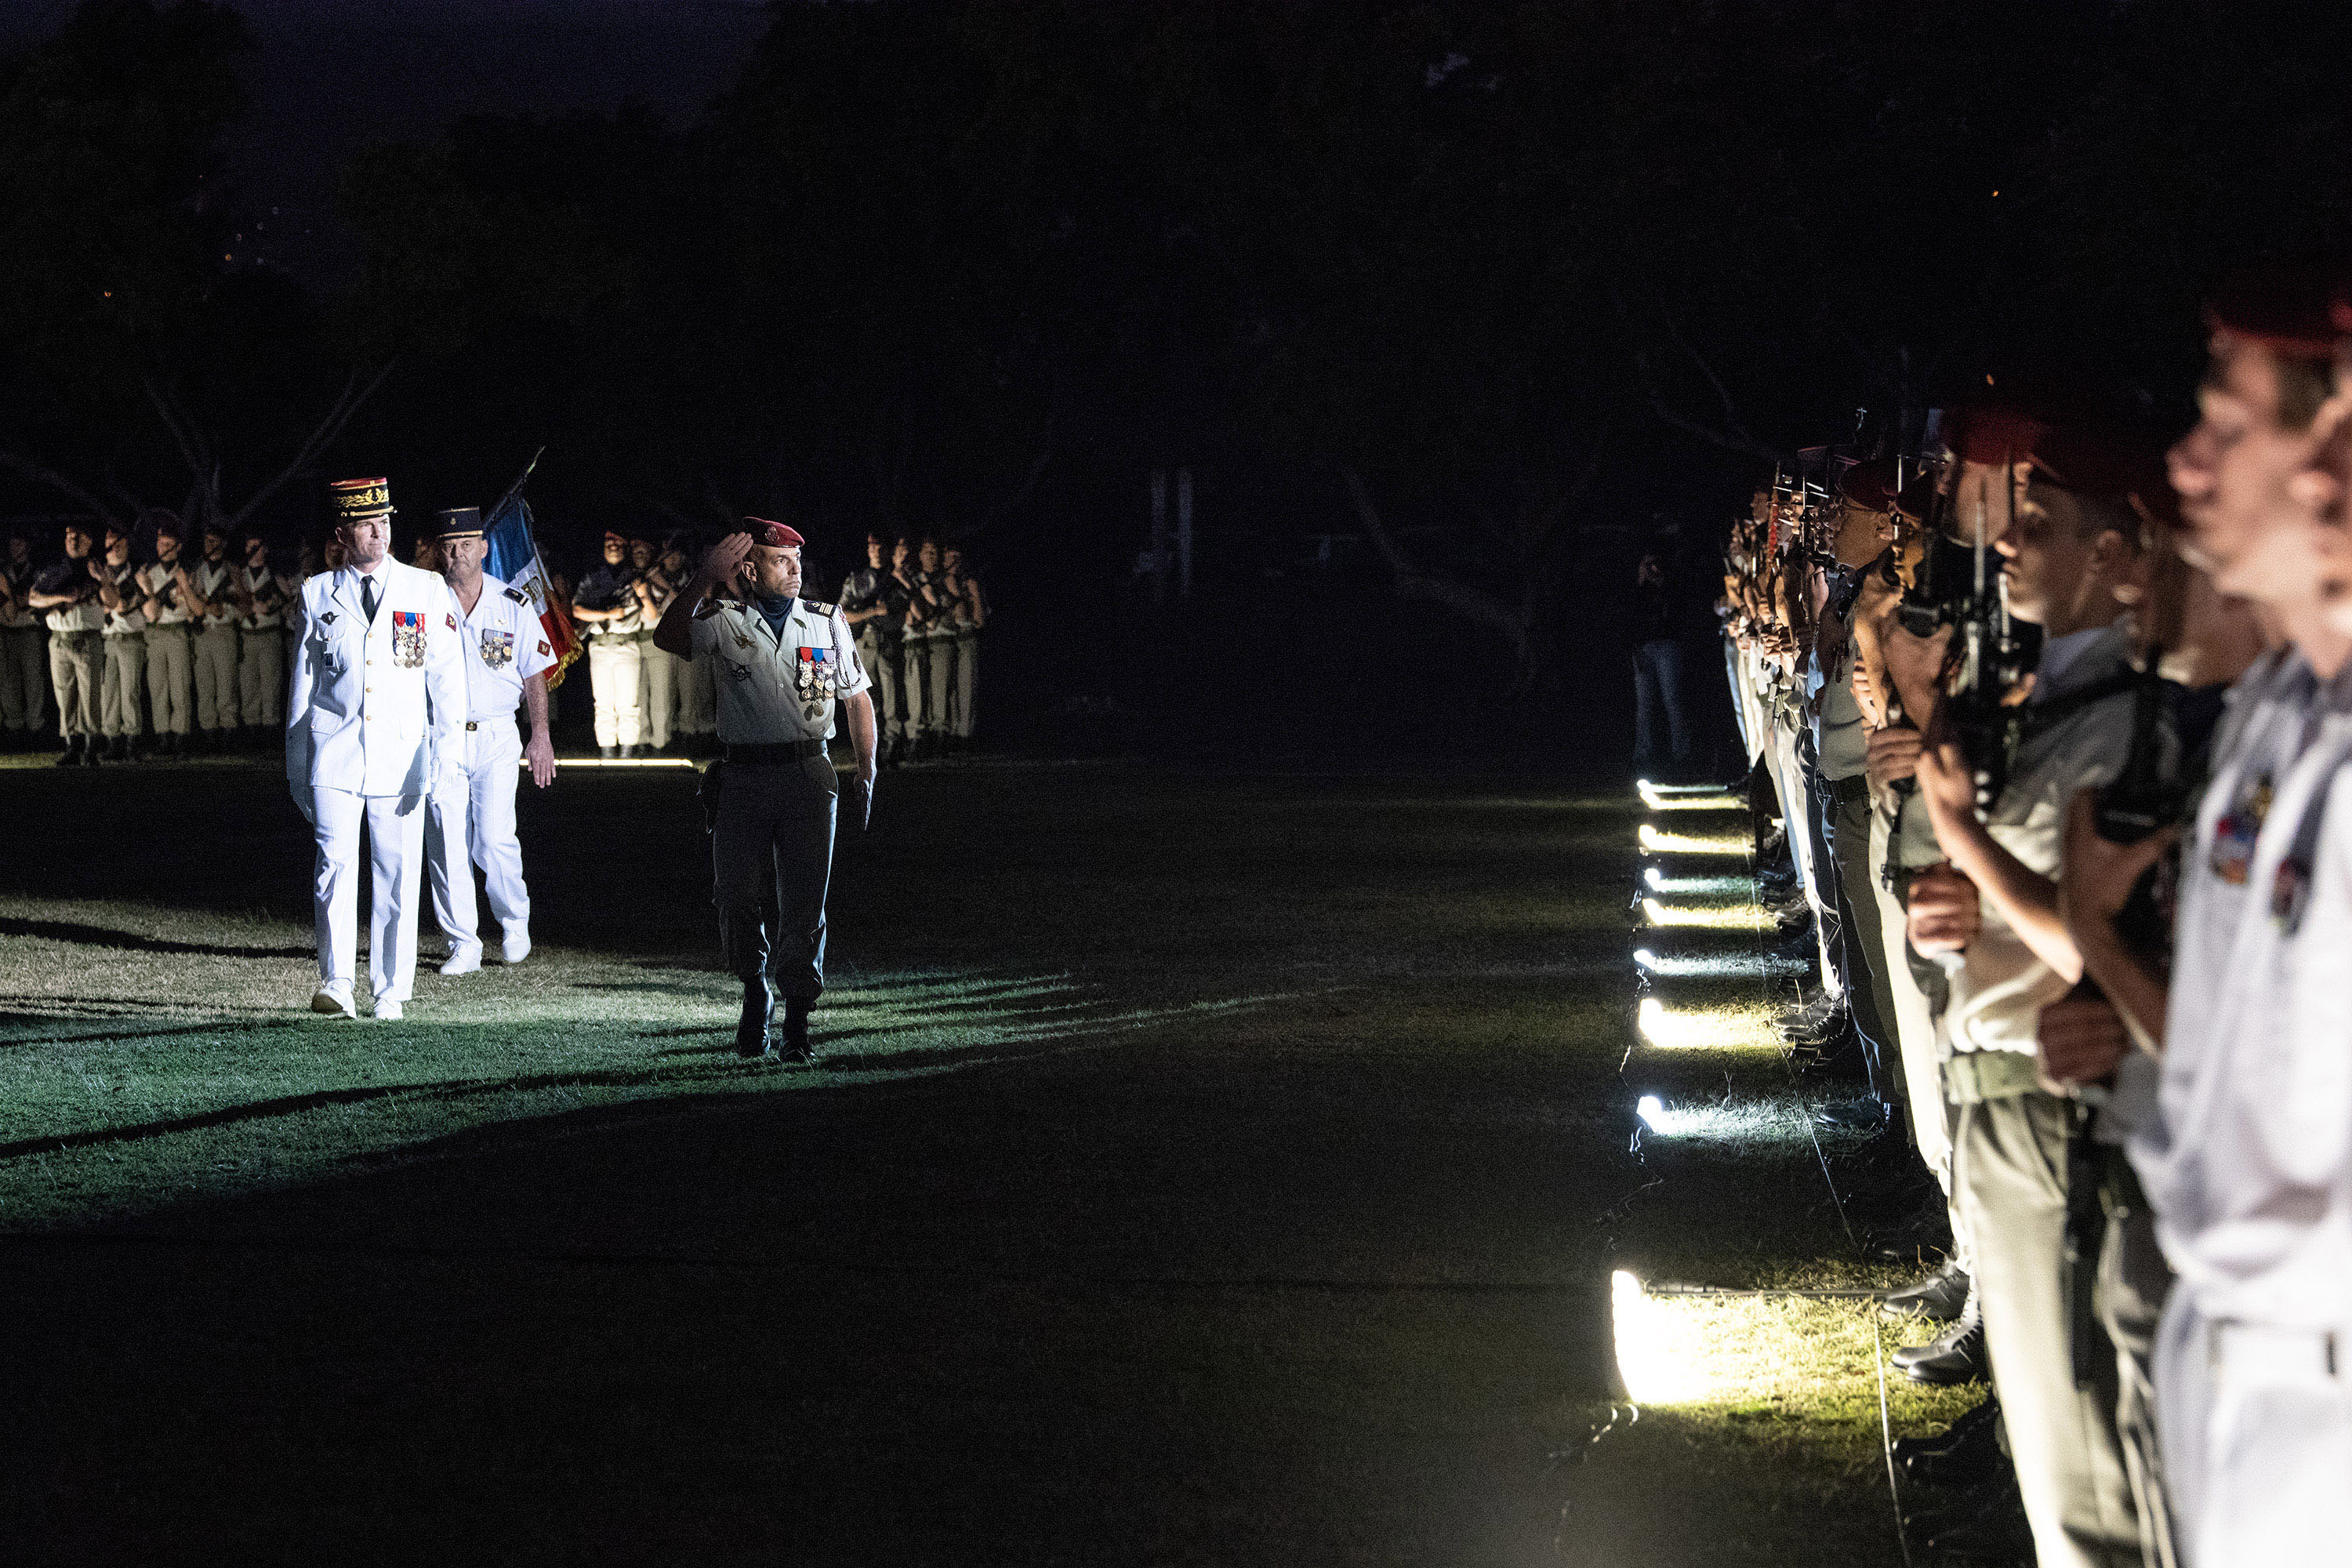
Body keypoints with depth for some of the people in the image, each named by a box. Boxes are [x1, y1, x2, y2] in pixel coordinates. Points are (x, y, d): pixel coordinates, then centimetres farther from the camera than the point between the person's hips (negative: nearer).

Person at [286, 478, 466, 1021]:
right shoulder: (318, 595, 8)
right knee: (334, 865, -12)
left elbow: (446, 675, 3)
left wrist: (449, 747, -9)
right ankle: (336, 982, -7)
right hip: (334, 751, 0)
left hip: (402, 754, 0)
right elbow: (302, 684, 13)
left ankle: (390, 991, 11)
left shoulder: (426, 590, 6)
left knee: (397, 874, 2)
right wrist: (296, 765, 13)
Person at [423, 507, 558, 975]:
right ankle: (463, 944, 4)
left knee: (494, 841, -9)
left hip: (496, 737, -1)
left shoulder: (513, 604, 5)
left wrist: (541, 736, 3)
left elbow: (535, 674, 9)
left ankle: (514, 922, 17)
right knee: (446, 843, -5)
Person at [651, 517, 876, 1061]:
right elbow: (668, 637, -16)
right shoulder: (726, 622, 2)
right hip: (742, 779, 0)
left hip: (807, 776, 0)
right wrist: (704, 579, -22)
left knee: (803, 908, -2)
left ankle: (797, 1019, 8)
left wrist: (866, 773, 8)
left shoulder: (828, 622, 8)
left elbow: (858, 699, 14)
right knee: (738, 901, 0)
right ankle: (756, 993, 24)